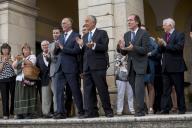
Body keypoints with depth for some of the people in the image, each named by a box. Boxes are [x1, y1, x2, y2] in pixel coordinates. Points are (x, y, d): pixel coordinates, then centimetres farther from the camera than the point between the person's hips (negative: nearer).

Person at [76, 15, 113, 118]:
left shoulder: (102, 33, 3)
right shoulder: (85, 36, 21)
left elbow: (105, 48, -8)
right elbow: (84, 52, 17)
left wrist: (94, 46, -22)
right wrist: (81, 45, -1)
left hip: (98, 66, -6)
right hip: (87, 67, 6)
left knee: (102, 89, -2)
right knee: (88, 90, 3)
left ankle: (108, 111, 7)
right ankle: (91, 112, 8)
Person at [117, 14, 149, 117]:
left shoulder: (143, 33, -4)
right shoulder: (126, 35, 13)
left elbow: (145, 50, -13)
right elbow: (124, 53, 11)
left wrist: (133, 48, -28)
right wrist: (121, 48, -11)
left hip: (140, 65, -6)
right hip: (130, 65, 6)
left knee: (138, 89, -13)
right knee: (134, 89, 9)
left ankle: (139, 111, -8)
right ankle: (140, 109, 20)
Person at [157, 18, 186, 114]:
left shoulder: (179, 35, -3)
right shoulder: (164, 36, 16)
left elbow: (179, 47, -19)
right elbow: (161, 51, 14)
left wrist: (166, 45, -17)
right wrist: (160, 45, -6)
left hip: (176, 66, -6)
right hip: (166, 67, 6)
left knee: (179, 90, 3)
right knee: (165, 90, 5)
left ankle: (181, 109, 13)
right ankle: (164, 109, 7)